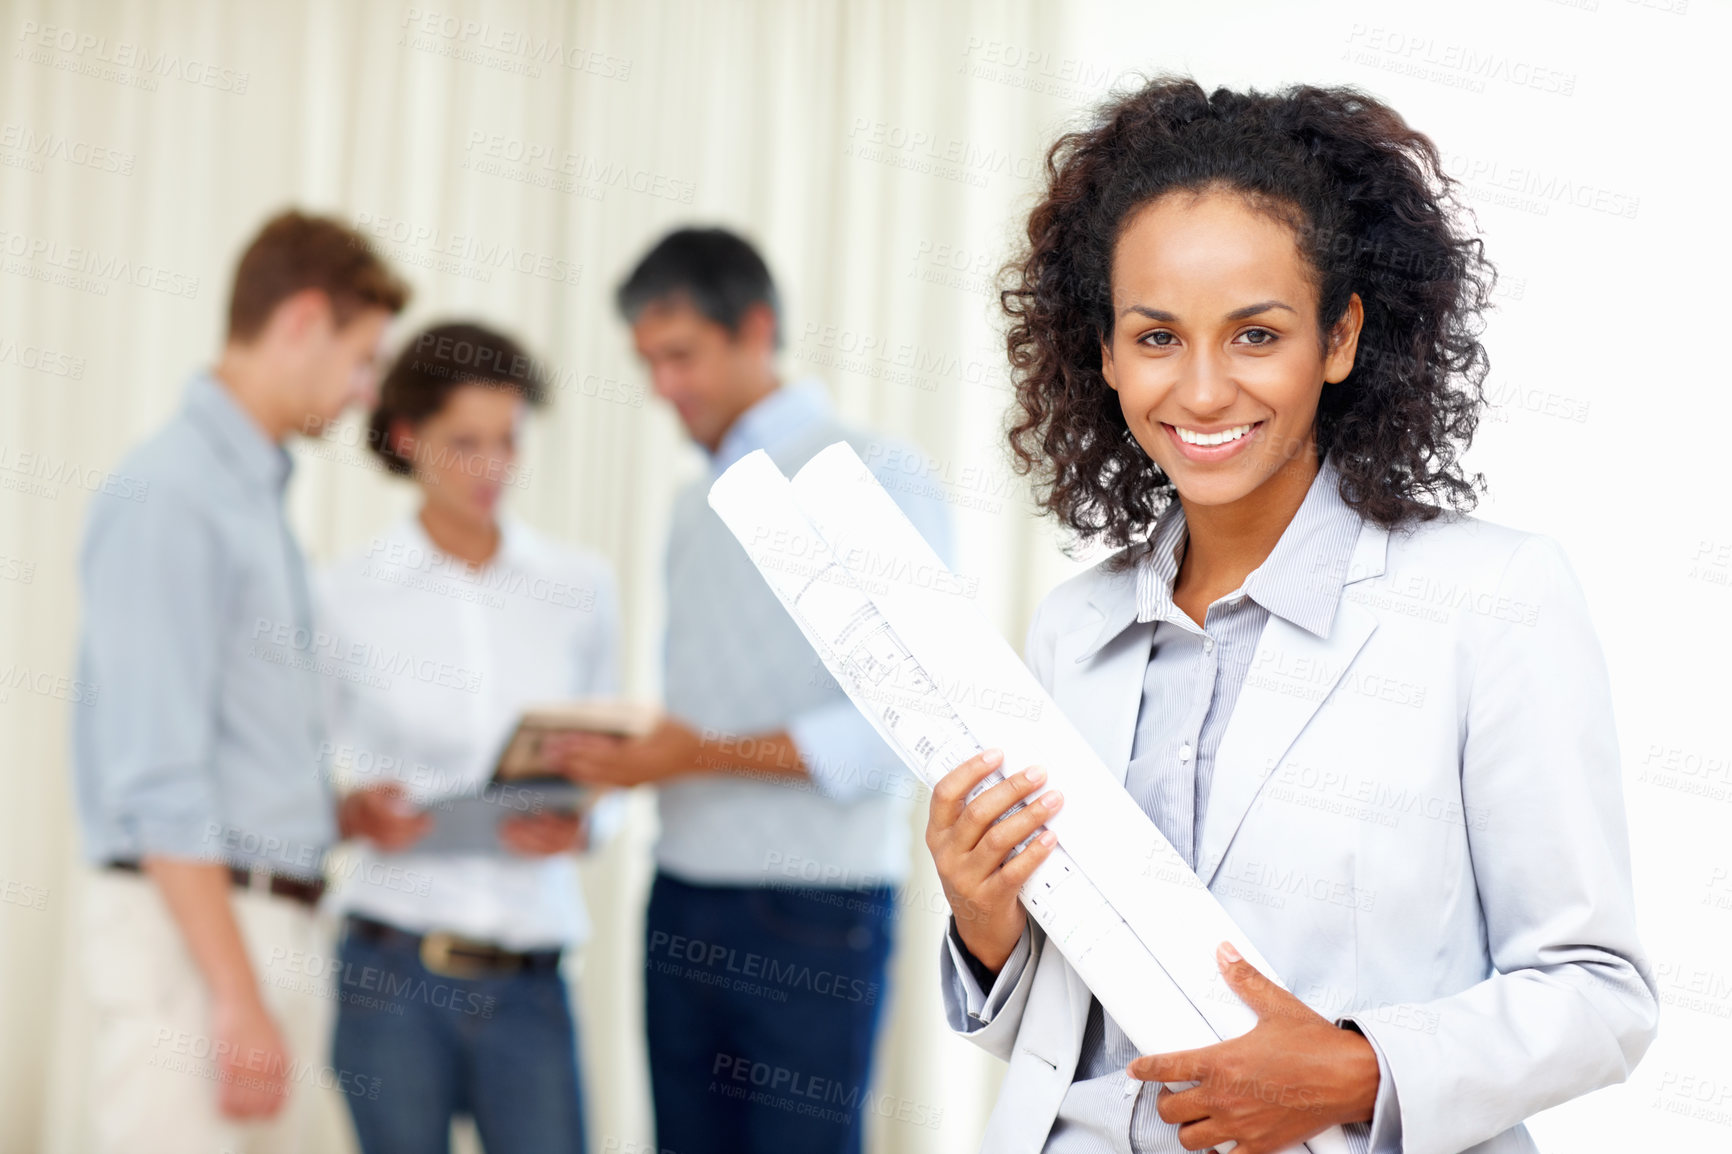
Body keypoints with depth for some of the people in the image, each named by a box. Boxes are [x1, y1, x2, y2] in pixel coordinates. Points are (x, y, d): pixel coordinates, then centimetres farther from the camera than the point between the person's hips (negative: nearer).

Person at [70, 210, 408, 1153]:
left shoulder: (258, 491, 16)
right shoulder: (170, 495, -13)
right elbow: (156, 780, -18)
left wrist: (344, 813, 12)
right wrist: (238, 997, -20)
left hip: (265, 925, 9)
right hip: (186, 932, -9)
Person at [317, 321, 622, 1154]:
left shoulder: (580, 587, 7)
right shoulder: (348, 595, 1)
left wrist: (578, 822, -7)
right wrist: (357, 811, -15)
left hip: (526, 982, 1)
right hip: (392, 967, -1)